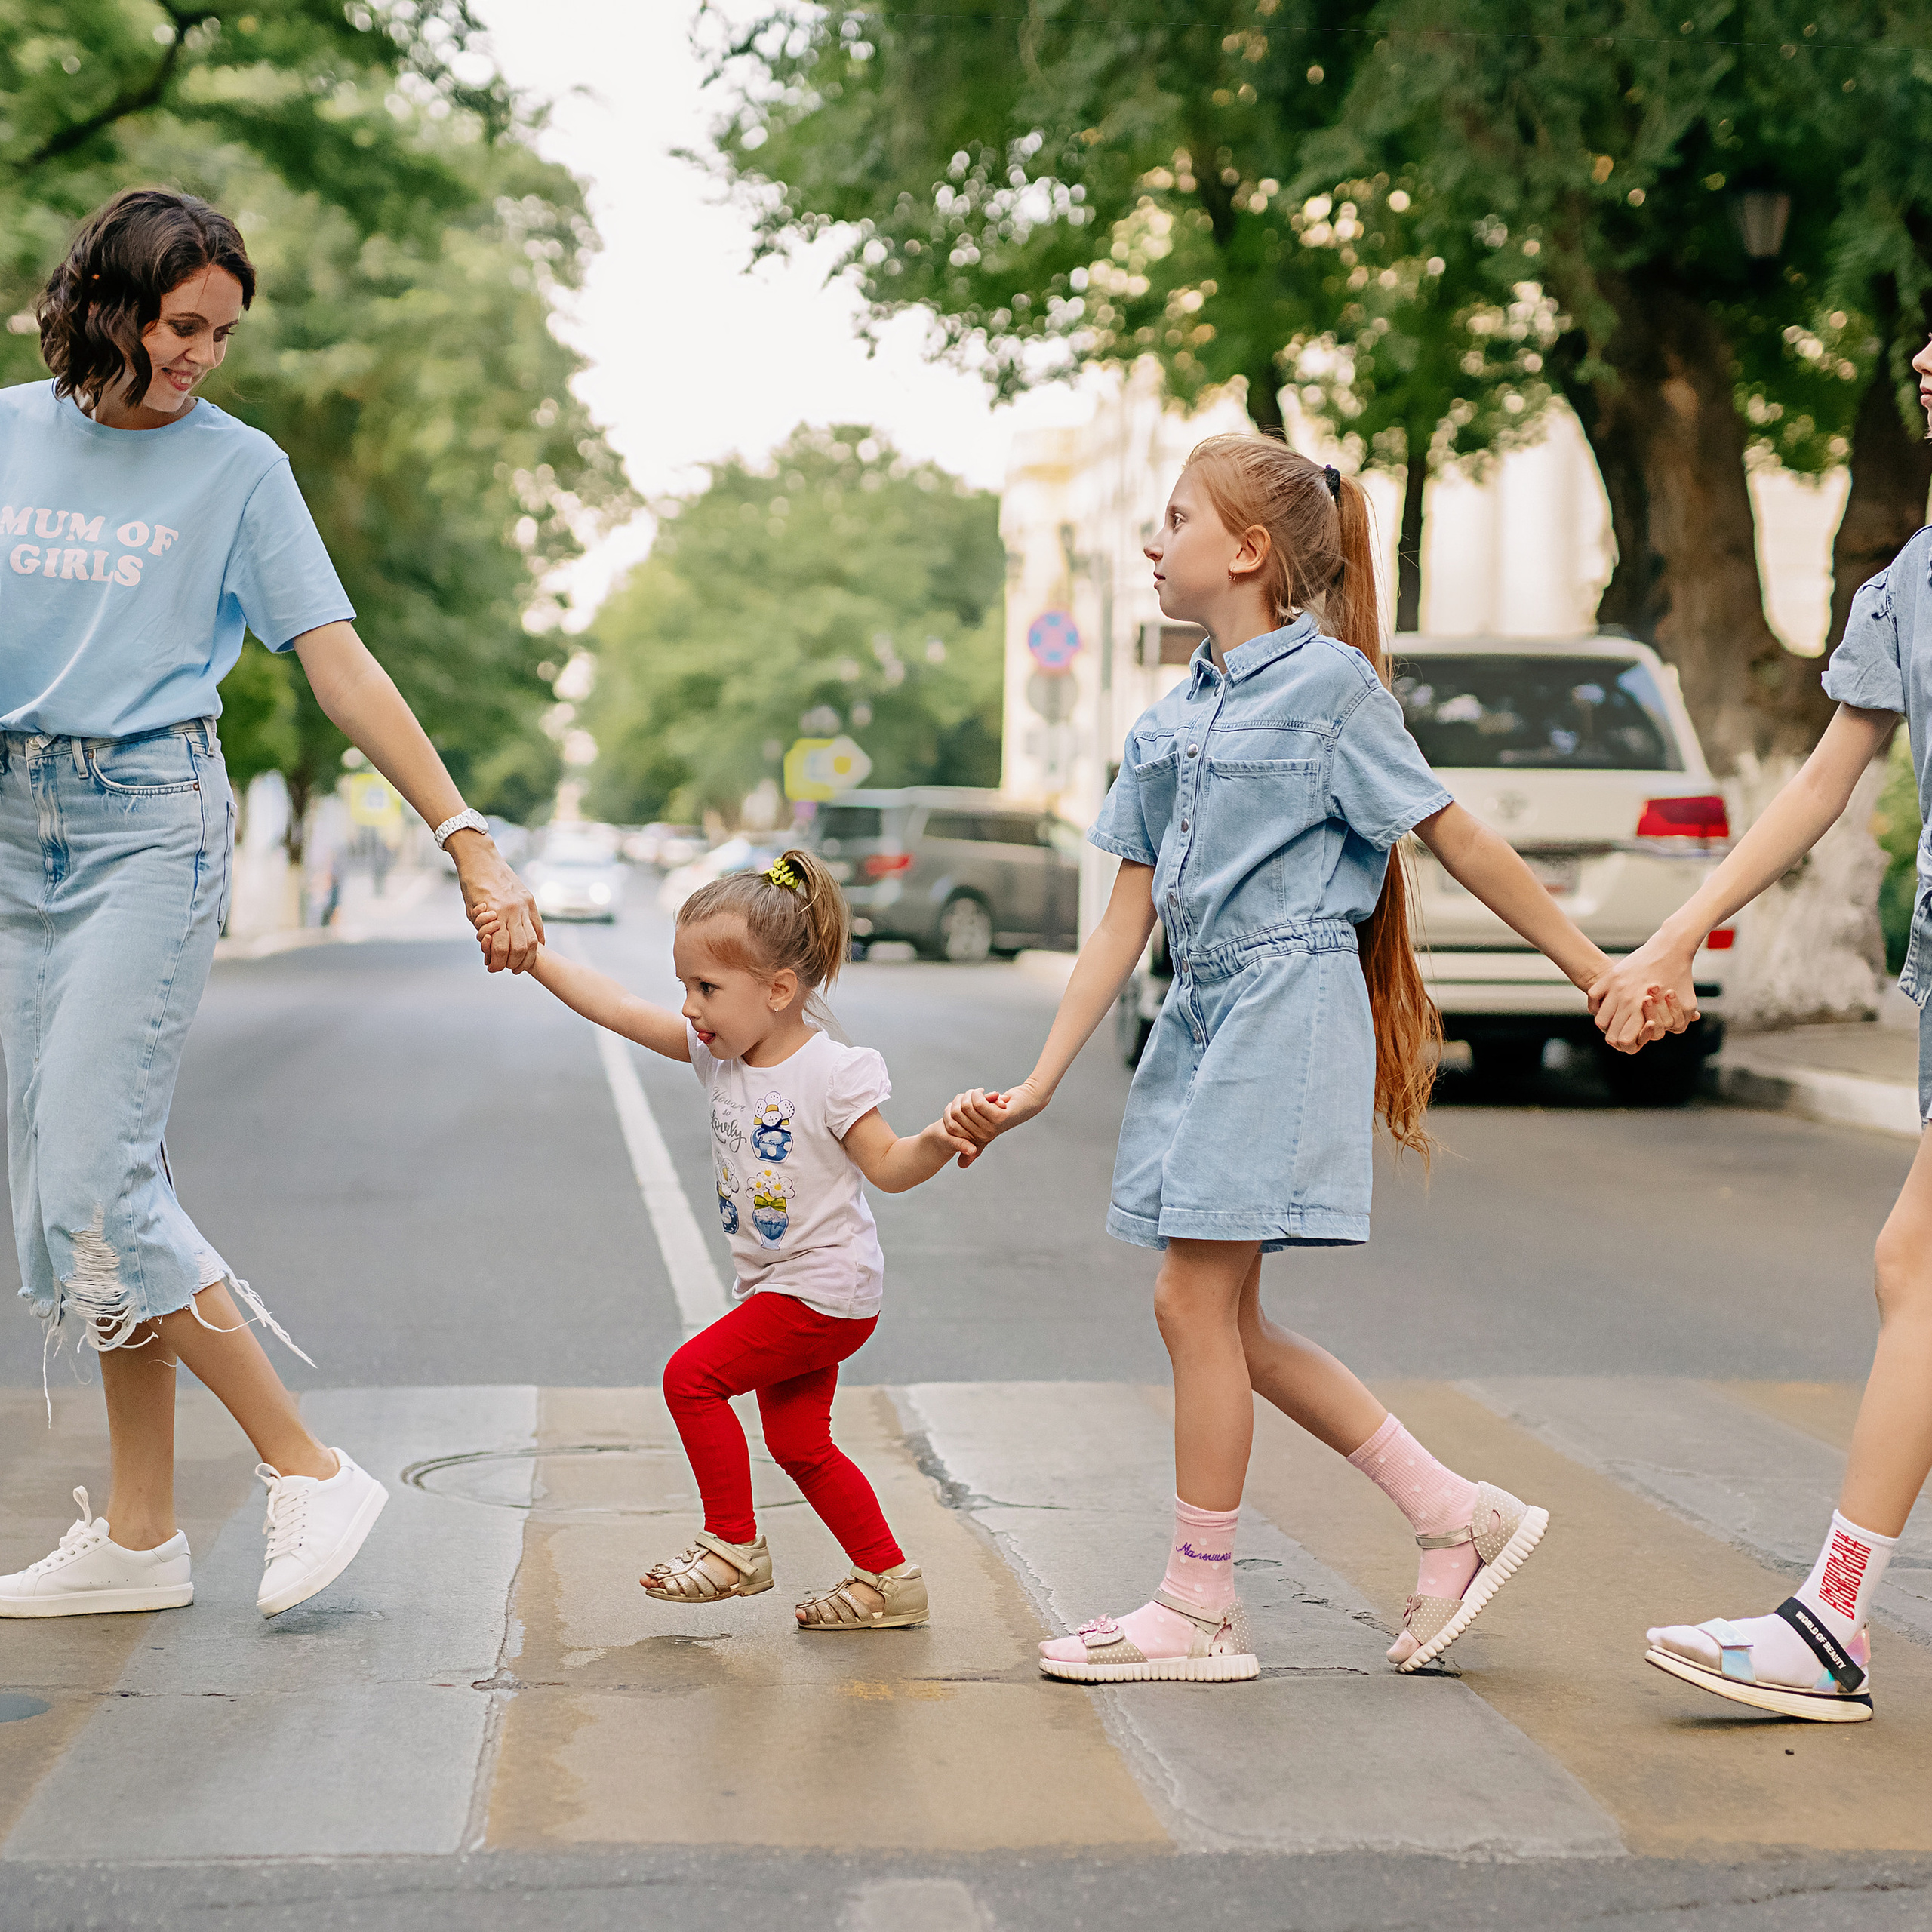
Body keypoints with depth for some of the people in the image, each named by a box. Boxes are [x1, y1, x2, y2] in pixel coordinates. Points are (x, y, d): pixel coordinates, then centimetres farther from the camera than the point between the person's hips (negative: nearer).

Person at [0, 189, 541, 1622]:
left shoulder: (236, 468, -1)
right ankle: (140, 1536, 13)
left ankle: (311, 1473, -4)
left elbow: (342, 666, -6)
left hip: (153, 820, -5)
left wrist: (469, 843, -13)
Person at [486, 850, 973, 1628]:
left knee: (693, 1375, -12)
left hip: (826, 1287, -8)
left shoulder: (829, 1071, -19)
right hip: (780, 1287, 8)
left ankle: (734, 1545, 0)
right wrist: (533, 956, -7)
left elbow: (887, 1167, -14)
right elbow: (617, 1008, -1)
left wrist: (939, 1143, -34)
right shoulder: (718, 1050, 0)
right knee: (798, 1445, 13)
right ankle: (888, 1578, 24)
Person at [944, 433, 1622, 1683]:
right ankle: (1462, 1519, 19)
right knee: (1225, 1317, 8)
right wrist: (1038, 1088, 8)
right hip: (1201, 1016, 8)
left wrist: (1594, 969, -3)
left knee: (1197, 1302, -7)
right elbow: (1127, 921, 13)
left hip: (1288, 1006, -8)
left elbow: (1459, 841, -3)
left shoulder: (1330, 682, -6)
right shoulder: (1169, 724, 14)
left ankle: (1201, 1607, 6)